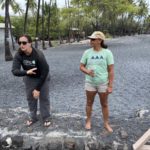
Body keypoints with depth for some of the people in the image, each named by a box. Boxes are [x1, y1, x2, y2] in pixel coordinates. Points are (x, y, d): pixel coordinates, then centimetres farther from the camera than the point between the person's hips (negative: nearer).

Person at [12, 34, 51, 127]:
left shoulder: (39, 55, -34)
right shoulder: (18, 55, -23)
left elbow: (44, 72, -27)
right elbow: (14, 71, -29)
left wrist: (38, 88, -25)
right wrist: (26, 72, -48)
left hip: (43, 78, -3)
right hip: (29, 78, 4)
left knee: (44, 98, 2)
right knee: (30, 98, 11)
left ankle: (46, 118, 19)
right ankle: (33, 117, 29)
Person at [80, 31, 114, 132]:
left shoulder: (107, 53, -9)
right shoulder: (87, 52, -2)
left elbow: (111, 70, -8)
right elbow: (81, 66, 4)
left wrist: (110, 86, -10)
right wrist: (87, 71, -19)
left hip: (103, 83, -2)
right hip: (90, 83, 2)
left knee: (104, 104, 10)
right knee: (89, 103, 14)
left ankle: (106, 123, 25)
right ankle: (88, 121, 31)